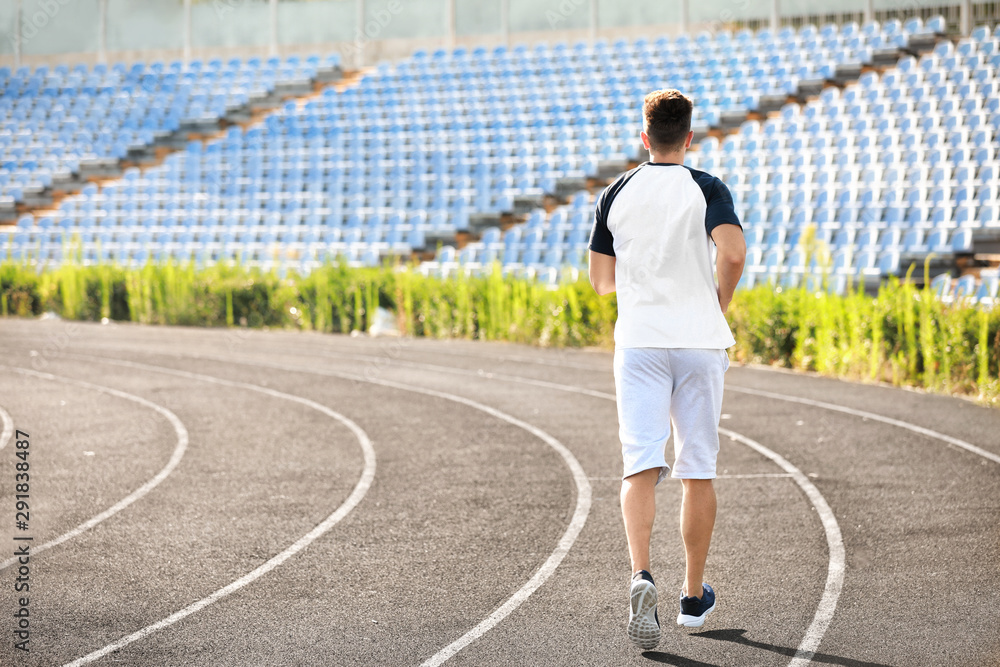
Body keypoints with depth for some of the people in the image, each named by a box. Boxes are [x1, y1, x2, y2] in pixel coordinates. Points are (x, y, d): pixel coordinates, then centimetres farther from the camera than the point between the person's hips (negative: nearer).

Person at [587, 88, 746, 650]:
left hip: (638, 342, 1)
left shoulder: (617, 193, 6)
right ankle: (695, 596, 17)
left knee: (641, 465, -5)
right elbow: (733, 250, -20)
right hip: (700, 342, -1)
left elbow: (601, 280, 9)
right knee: (699, 471, 9)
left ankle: (642, 574, -29)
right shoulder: (706, 189, -3)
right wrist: (721, 301, -2)